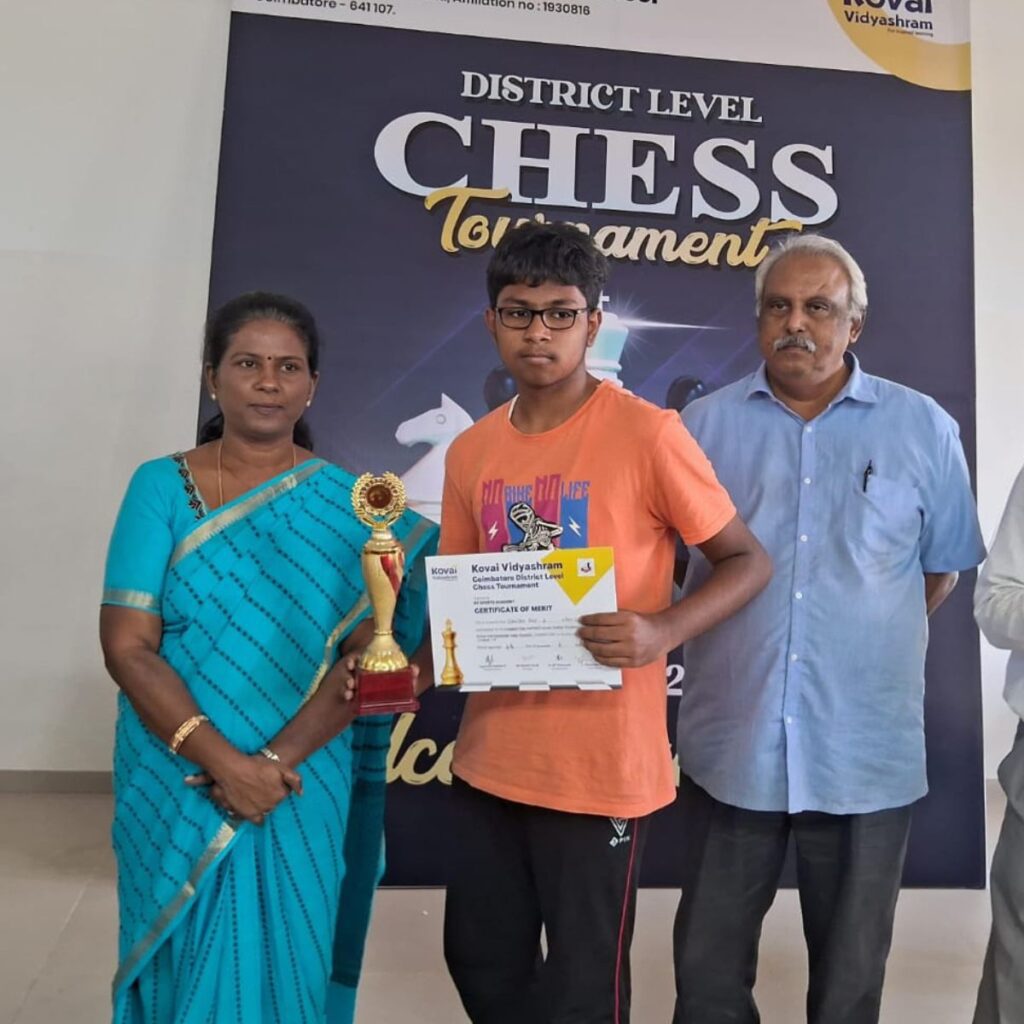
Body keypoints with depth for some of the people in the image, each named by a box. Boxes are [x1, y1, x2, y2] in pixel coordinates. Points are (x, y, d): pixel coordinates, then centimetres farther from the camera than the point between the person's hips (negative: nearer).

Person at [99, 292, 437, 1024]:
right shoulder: (161, 486, -4)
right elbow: (126, 643, -10)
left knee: (282, 965, 14)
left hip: (303, 788, 0)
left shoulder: (346, 503, -4)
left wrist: (274, 762, -19)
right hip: (176, 784, 1)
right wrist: (222, 760, -19)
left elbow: (368, 655, -9)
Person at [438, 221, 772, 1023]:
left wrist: (663, 630, -23)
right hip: (489, 760, 6)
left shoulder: (647, 433, -11)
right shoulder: (471, 452, 5)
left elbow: (749, 561, -6)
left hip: (601, 766, -5)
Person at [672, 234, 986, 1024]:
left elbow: (941, 570, 9)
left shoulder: (923, 428, 0)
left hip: (867, 750, 0)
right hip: (731, 745, 1)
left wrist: (868, 646, 8)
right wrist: (742, 641, 2)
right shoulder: (704, 425, 1)